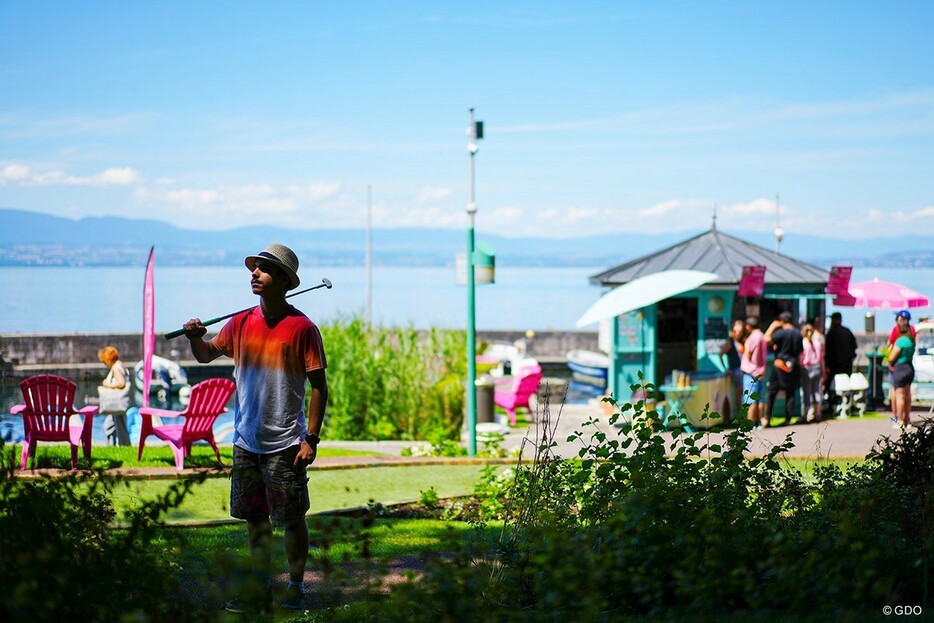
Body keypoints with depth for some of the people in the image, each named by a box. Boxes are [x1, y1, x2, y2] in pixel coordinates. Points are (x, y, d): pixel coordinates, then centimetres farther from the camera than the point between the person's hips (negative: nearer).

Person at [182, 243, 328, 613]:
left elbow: (319, 386, -7)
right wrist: (196, 337, -5)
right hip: (246, 441, 5)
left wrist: (311, 438, -12)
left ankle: (296, 589, 14)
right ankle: (260, 590, 21)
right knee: (255, 517, 11)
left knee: (292, 519, 2)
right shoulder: (240, 323, 6)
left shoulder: (302, 328, -9)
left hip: (285, 443, -5)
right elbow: (207, 354, 18)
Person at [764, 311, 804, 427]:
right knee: (791, 393, 11)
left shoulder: (781, 333, -14)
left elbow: (767, 340, -23)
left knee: (772, 392, 3)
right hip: (793, 365, 4)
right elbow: (801, 350, 11)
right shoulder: (798, 334, 4)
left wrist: (772, 326, -11)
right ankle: (788, 418, 8)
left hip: (779, 365, -4)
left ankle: (767, 418, -2)